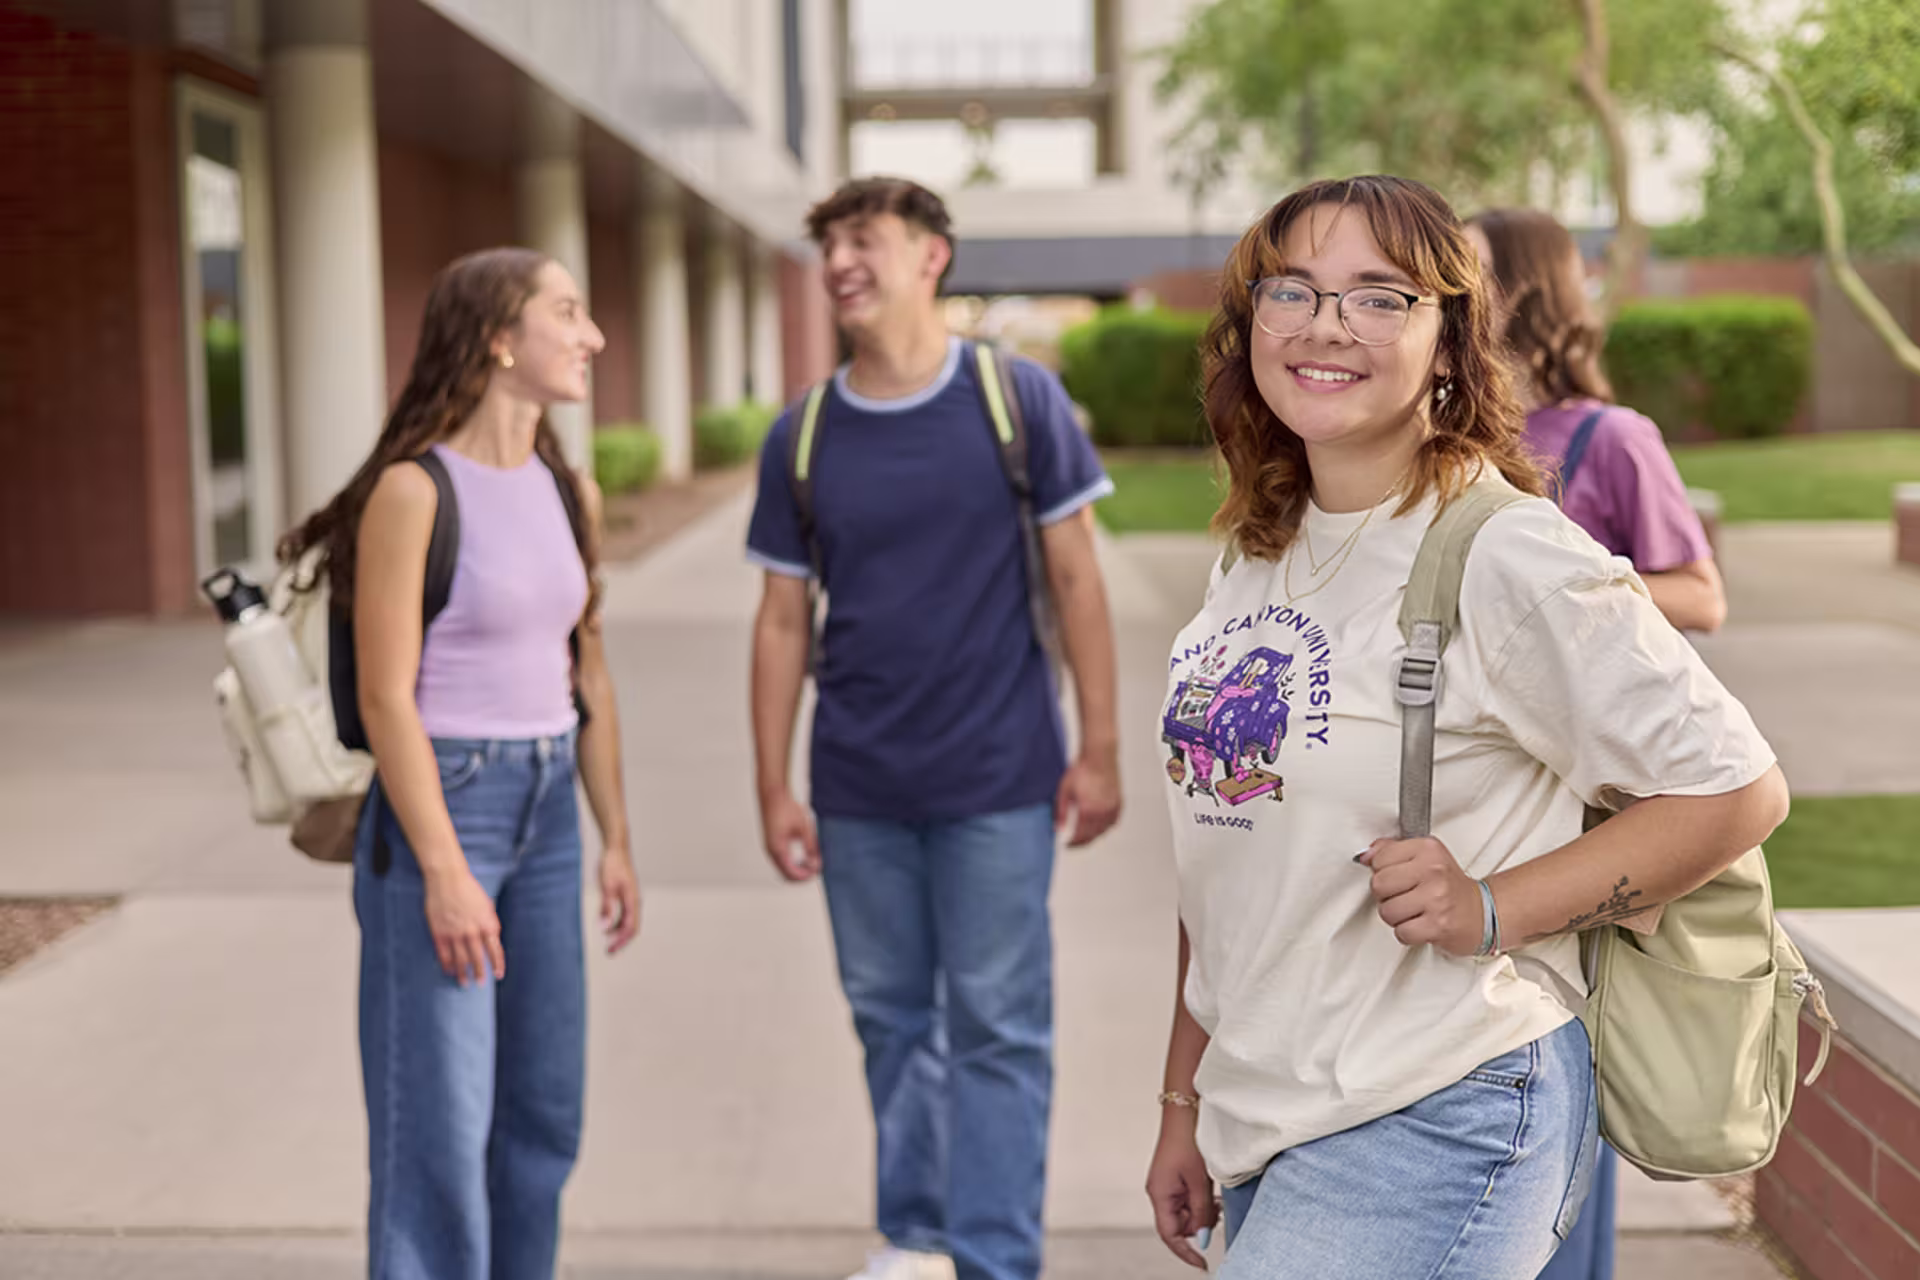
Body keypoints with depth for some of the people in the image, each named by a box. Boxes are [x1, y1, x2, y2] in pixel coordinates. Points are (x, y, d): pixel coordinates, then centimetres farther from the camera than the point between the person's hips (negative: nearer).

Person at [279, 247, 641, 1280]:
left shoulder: (570, 493, 7)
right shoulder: (414, 489, -13)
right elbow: (385, 697, -15)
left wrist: (615, 839, 12)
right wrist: (443, 872, -17)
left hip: (544, 810, 7)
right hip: (435, 806, -7)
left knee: (544, 1108, 12)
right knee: (439, 1119, -1)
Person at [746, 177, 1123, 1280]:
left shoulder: (1018, 399, -4)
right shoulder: (803, 439, 3)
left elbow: (1076, 579, -2)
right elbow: (784, 621, 7)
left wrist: (1099, 748, -5)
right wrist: (774, 787, 4)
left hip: (997, 777, -3)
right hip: (859, 789, 3)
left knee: (997, 1026, 2)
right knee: (891, 1018, 14)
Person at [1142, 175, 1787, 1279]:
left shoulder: (1511, 557, -13)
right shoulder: (1256, 559, 9)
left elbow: (1739, 791, -10)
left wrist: (1490, 910, -18)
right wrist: (1184, 1105, 17)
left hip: (1436, 1127, -7)